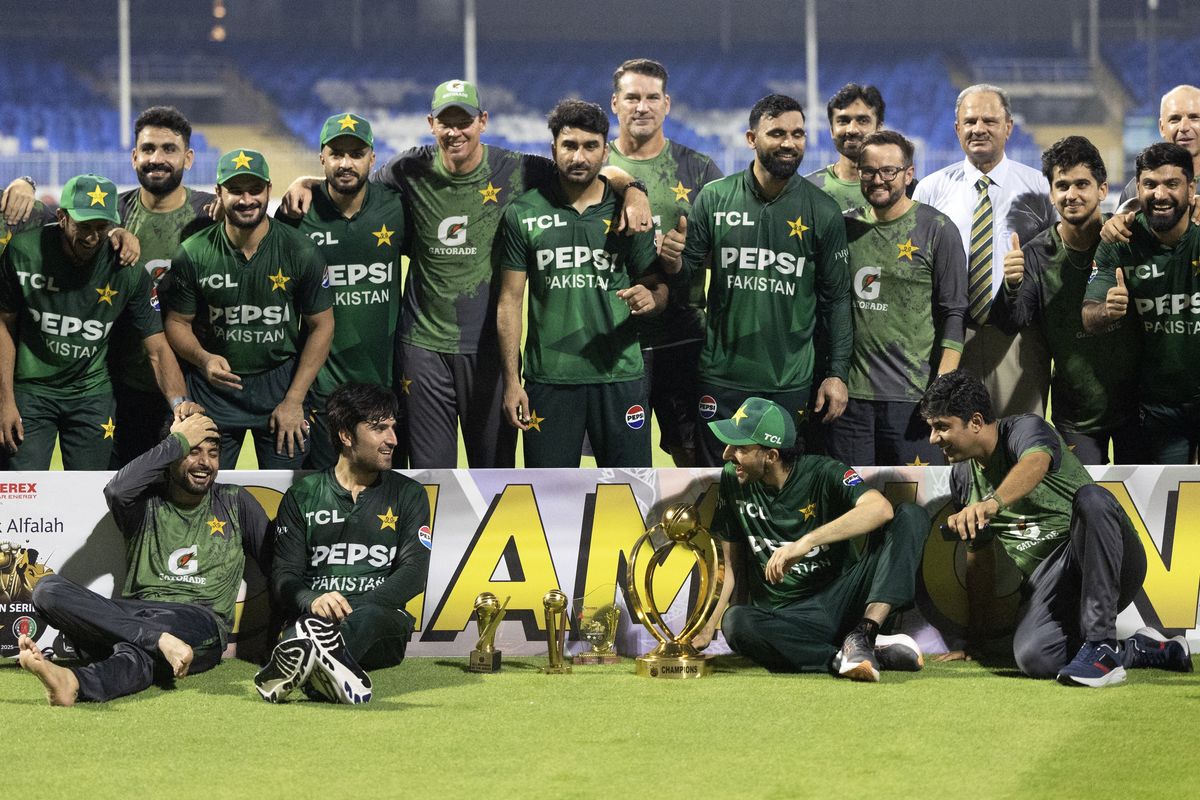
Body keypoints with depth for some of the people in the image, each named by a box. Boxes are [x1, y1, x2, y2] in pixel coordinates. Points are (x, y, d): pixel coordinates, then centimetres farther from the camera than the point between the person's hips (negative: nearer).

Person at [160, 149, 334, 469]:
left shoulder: (300, 252, -8)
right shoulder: (193, 254, -7)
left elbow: (321, 325, -2)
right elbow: (178, 322, 2)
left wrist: (294, 400, -6)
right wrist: (203, 359, -20)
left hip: (280, 381, 0)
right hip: (213, 386, 0)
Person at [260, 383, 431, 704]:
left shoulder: (408, 494, 17)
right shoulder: (302, 496, 17)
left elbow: (414, 573, 3)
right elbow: (284, 575, 7)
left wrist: (357, 608, -16)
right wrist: (312, 601, -20)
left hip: (383, 617, 0)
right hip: (316, 615, 1)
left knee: (367, 617, -39)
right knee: (315, 619, -39)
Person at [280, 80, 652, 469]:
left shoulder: (515, 172, -4)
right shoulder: (412, 171, 0)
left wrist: (633, 190, -17)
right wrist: (304, 184, -2)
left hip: (489, 345, -1)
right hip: (425, 345, 1)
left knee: (495, 466, 7)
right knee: (430, 469, 5)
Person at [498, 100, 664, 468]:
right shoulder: (524, 214, 3)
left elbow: (658, 286, 10)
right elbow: (510, 301, 4)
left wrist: (651, 297, -16)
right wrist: (511, 380, -3)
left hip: (619, 374, 0)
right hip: (549, 378, 0)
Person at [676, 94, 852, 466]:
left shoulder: (822, 212, -2)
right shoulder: (714, 198, -1)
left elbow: (836, 298, 2)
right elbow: (689, 266, 6)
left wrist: (837, 373, -2)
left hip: (791, 382, -1)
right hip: (722, 376, 1)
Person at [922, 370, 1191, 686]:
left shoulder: (1025, 429, -8)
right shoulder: (962, 477, 13)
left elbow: (1035, 464, -35)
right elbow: (979, 559, 22)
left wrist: (993, 502, -55)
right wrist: (973, 641, 23)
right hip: (1046, 582, 5)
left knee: (1091, 498, -39)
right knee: (1032, 658, -28)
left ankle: (1100, 643, -39)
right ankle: (1139, 650, -3)